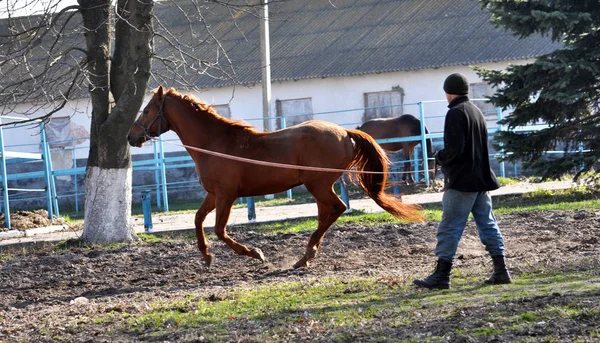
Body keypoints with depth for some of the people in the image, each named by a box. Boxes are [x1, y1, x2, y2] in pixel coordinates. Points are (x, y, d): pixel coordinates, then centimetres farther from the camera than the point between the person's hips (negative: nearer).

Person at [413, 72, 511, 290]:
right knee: (488, 225, 9)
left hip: (461, 182, -9)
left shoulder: (455, 113, -12)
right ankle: (500, 271, 7)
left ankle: (441, 275, -6)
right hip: (481, 179, 9)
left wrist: (440, 158, -2)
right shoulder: (476, 112, 16)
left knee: (450, 228, -6)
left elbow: (454, 148, -21)